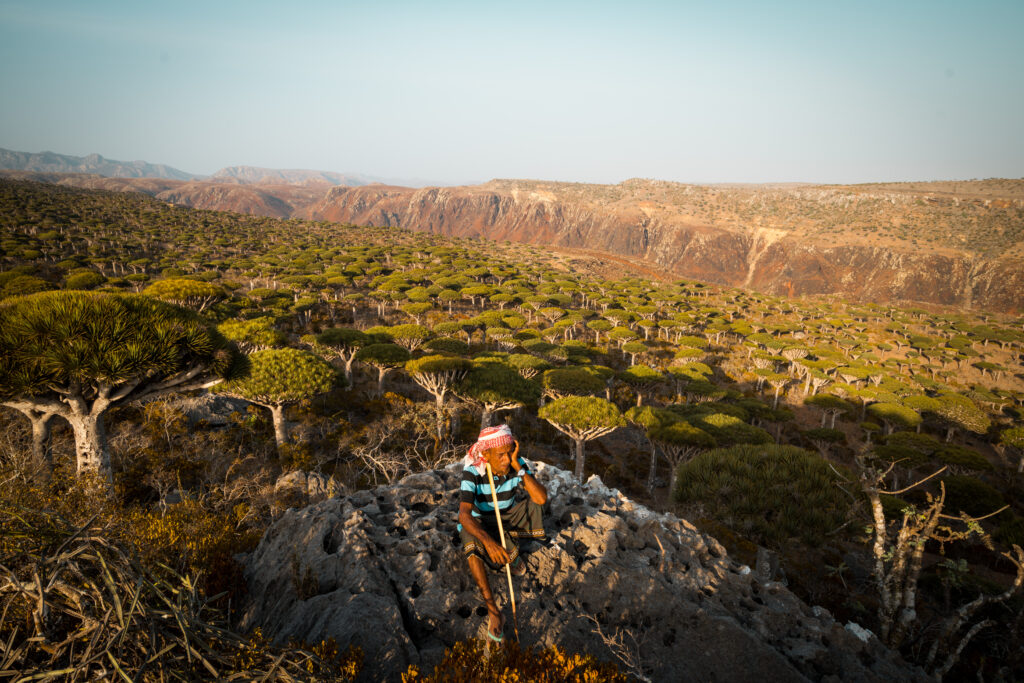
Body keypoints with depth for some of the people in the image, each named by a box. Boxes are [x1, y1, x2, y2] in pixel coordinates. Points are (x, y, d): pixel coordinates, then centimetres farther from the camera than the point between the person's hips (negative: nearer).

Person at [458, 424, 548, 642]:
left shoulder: (518, 465, -19)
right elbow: (464, 515, -39)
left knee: (535, 506, -24)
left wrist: (518, 467, -36)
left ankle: (512, 553, 0)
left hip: (508, 517, 4)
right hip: (478, 521, -3)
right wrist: (488, 541, -54)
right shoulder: (473, 472, -28)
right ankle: (493, 611, -28)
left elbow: (541, 498, -31)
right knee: (472, 544, -37)